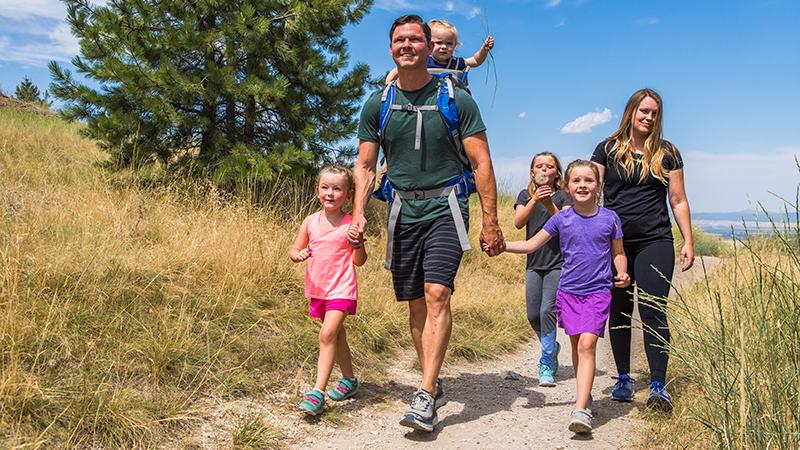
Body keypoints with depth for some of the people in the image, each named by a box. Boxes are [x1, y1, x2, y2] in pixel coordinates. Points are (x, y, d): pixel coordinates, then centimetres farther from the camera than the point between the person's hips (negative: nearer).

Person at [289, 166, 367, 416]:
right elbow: (294, 249, 8)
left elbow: (359, 261, -5)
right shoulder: (311, 222, 2)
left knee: (327, 335, -18)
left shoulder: (350, 225, -9)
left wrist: (359, 244, -25)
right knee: (336, 335, 19)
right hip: (318, 289, 6)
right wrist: (298, 255, -15)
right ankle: (349, 380, 36)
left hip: (342, 289, -5)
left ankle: (318, 392, -17)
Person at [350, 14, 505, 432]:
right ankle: (434, 384, 24)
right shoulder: (377, 104, 6)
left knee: (437, 294, -18)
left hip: (445, 206, -3)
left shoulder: (456, 99, -2)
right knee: (416, 303, 8)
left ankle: (425, 396, -17)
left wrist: (490, 221, -6)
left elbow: (481, 163, -2)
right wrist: (358, 214, -7)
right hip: (403, 210, 4)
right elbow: (365, 166, 8)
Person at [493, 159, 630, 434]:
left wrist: (622, 273, -8)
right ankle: (586, 396, 29)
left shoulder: (609, 218, 0)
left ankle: (580, 409, -20)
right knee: (576, 345, 11)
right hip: (568, 291, 3)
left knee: (587, 344, -15)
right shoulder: (561, 219, 2)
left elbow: (618, 253, 11)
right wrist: (501, 245, -9)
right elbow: (531, 245, 5)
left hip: (598, 291, -2)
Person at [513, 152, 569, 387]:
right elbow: (518, 222, -7)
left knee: (548, 311, -13)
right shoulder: (525, 195, 9)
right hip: (533, 263, 3)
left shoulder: (563, 196, 3)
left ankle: (546, 367, -4)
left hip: (558, 263, -3)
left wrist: (549, 205, -20)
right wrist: (534, 200, -20)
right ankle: (553, 348, 33)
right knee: (533, 315, 5)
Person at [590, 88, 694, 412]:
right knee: (619, 312, 7)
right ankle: (623, 379, 20)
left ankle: (658, 385, -6)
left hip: (654, 242, -1)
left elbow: (678, 200, 10)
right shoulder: (608, 150, 7)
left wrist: (688, 242, 4)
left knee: (653, 312, -9)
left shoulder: (667, 153, 9)